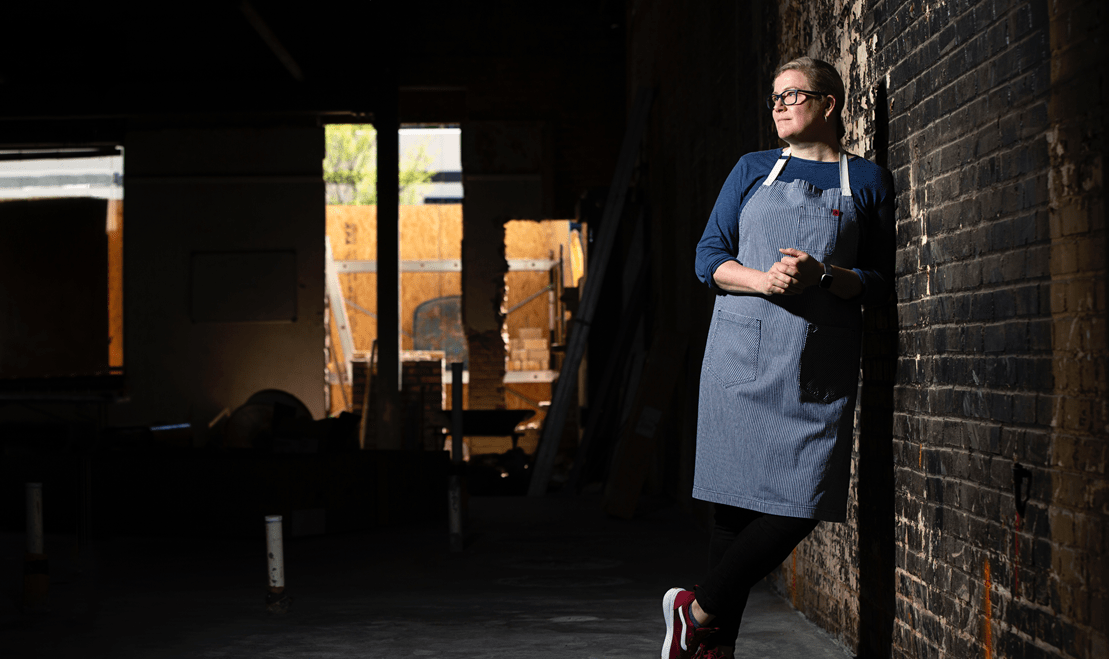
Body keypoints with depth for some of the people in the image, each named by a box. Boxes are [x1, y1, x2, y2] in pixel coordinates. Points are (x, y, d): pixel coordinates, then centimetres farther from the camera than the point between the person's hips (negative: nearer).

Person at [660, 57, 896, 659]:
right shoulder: (753, 170, 13)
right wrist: (763, 280, -11)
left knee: (802, 507, -9)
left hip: (820, 366, 0)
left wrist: (823, 275, -14)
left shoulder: (867, 181, 9)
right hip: (743, 355, 0)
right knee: (735, 499, -3)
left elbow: (880, 282, 5)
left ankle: (697, 610, 6)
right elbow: (708, 257, 8)